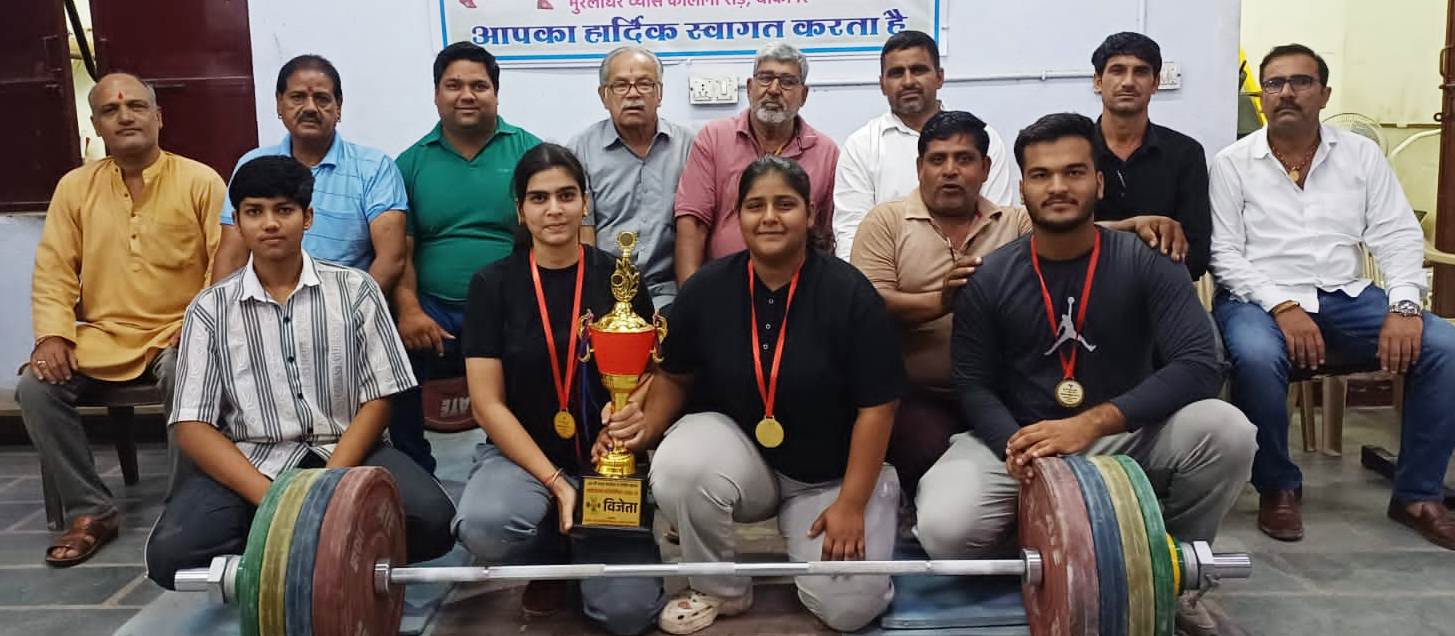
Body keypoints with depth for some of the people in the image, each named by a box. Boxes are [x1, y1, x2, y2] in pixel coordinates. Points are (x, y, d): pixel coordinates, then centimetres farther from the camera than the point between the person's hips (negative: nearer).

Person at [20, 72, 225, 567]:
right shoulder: (74, 187, 11)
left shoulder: (200, 181, 1)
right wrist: (52, 335, -7)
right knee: (35, 387, -19)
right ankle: (90, 511, -4)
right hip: (100, 338, 4)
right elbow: (53, 270, 9)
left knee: (183, 376, -35)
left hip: (177, 335, -4)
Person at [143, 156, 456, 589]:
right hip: (248, 462, 0)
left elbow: (377, 401, 0)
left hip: (344, 452, 0)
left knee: (432, 521, -27)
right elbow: (192, 425, -2)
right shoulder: (211, 309, 4)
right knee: (171, 554, -27)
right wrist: (270, 499, -18)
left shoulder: (355, 290, 3)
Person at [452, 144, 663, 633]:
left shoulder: (619, 278, -1)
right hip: (522, 454, 0)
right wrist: (556, 483, -16)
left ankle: (579, 548, 16)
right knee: (484, 525, -34)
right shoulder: (492, 284, -3)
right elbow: (487, 403, -5)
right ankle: (551, 557, 3)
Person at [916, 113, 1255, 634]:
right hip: (1019, 440, 0)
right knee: (946, 530, -28)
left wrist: (1092, 423, -30)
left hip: (1126, 437, 1)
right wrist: (1014, 445, -27)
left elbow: (1198, 366, -18)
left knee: (1225, 431, -28)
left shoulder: (1146, 262, -7)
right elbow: (974, 387, -4)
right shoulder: (990, 278, -5)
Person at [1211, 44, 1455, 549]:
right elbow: (1224, 252, -4)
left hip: (1349, 298, 4)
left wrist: (1404, 306, -13)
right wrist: (1282, 307, -18)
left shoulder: (1361, 154, 11)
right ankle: (1278, 488, -11)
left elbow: (1398, 236, 5)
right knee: (1256, 356, -36)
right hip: (1262, 299, -3)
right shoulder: (1233, 163, 3)